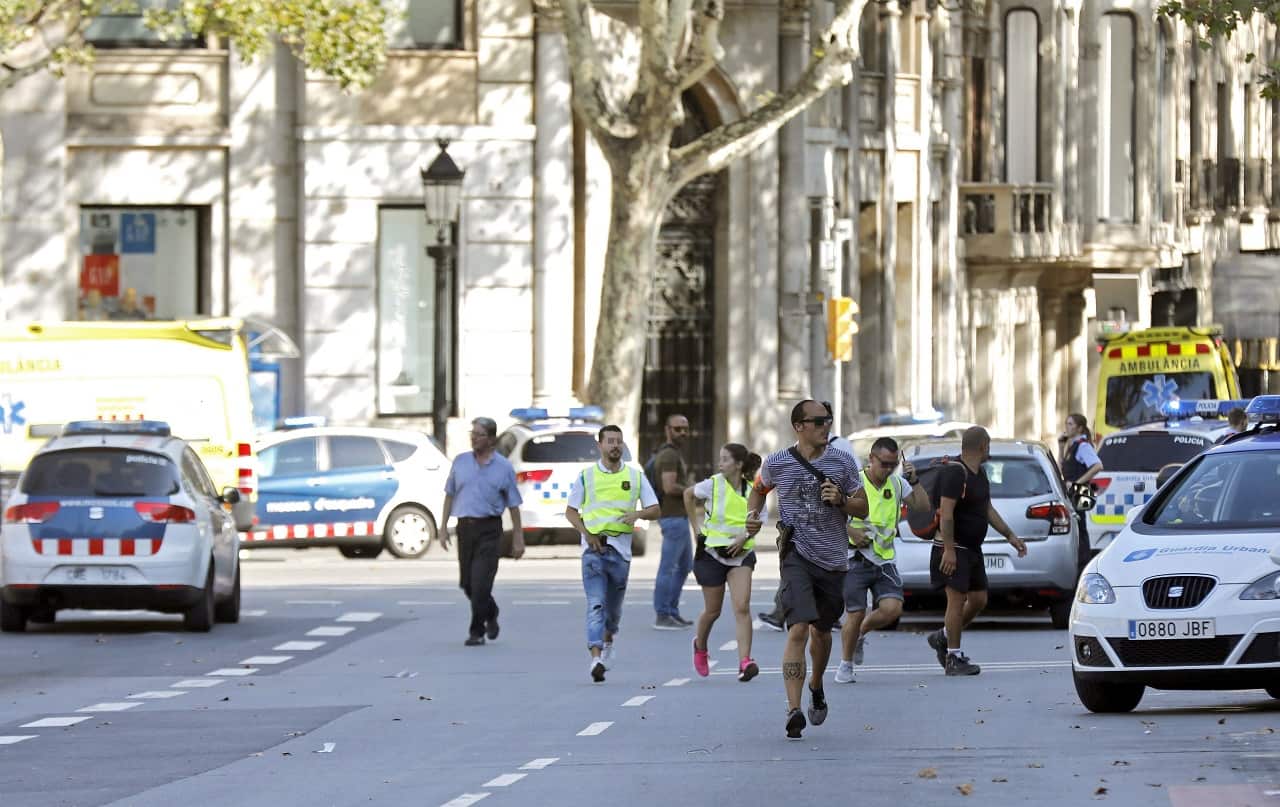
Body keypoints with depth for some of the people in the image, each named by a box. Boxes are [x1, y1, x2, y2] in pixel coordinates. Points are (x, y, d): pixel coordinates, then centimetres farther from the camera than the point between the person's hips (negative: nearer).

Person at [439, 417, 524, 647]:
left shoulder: (503, 468, -1)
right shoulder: (460, 462, 7)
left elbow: (513, 505, 3)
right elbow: (450, 496, 14)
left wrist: (518, 539, 1)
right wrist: (443, 528, 8)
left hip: (489, 529, -4)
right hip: (465, 526, 4)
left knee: (480, 582, -12)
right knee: (467, 583, 9)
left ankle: (477, 632, -4)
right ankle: (490, 613, 36)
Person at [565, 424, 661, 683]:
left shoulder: (635, 476, 8)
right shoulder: (586, 476, 4)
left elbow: (654, 510, 9)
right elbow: (571, 511, 8)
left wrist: (638, 514, -13)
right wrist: (586, 533, -8)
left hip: (621, 547, 2)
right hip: (594, 547, -2)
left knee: (614, 604, 13)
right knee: (595, 605, -14)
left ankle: (608, 642, 42)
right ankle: (596, 658, -23)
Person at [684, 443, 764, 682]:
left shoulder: (752, 491, -4)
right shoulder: (713, 485, -8)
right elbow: (688, 495, 11)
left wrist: (744, 536, -11)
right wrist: (696, 526, 8)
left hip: (741, 554, 0)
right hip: (712, 552, 0)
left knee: (742, 607, -15)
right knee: (713, 610, 10)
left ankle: (745, 663, -19)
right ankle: (700, 647, 41)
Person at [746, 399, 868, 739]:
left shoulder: (842, 462, 3)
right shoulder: (777, 464, 0)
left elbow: (862, 509, 7)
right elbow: (759, 488, 22)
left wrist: (841, 500, -12)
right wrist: (753, 514, 4)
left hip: (833, 558, 3)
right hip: (797, 555, -3)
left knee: (821, 631, 18)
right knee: (798, 629, -18)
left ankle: (816, 686, 48)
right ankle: (794, 711, -22)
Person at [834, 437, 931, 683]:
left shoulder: (897, 484, 8)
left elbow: (923, 505, 6)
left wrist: (913, 480, -5)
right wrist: (851, 531, -17)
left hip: (885, 559, 4)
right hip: (856, 559, -4)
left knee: (892, 608, -13)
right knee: (855, 614, -6)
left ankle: (861, 634, 18)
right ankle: (845, 665, 15)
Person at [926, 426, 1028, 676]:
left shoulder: (979, 473, 14)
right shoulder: (955, 473, -17)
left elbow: (988, 509, 24)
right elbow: (946, 513, -22)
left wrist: (1010, 536, 21)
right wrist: (948, 549, -27)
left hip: (973, 549, 10)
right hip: (954, 549, -10)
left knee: (979, 599, 10)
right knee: (957, 599, -9)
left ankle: (943, 637, 25)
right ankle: (953, 658, -5)